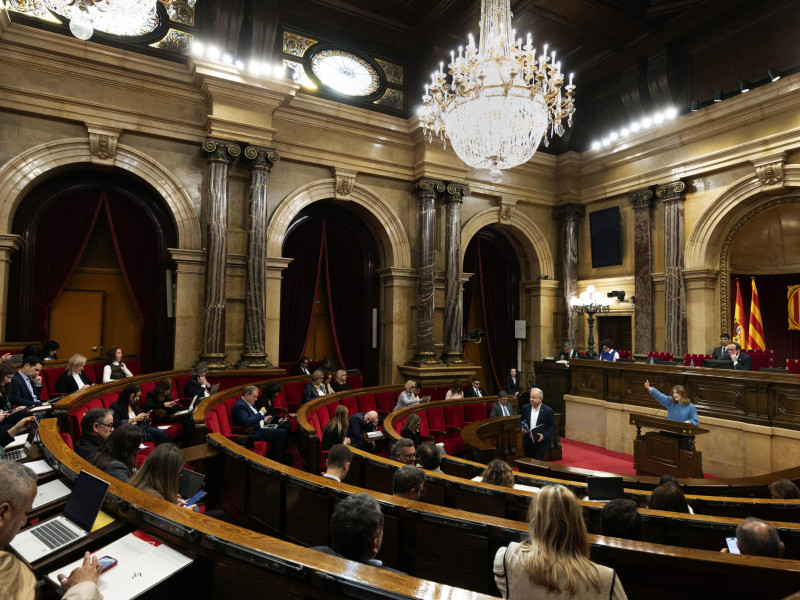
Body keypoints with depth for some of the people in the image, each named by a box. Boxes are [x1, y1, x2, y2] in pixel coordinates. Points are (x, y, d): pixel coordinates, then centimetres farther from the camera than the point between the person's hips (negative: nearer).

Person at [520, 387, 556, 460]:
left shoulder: (548, 411, -9)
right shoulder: (525, 408, 2)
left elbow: (552, 427, -6)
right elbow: (522, 421, 15)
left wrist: (544, 436, -19)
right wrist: (522, 428, -6)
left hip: (540, 442, -4)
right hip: (528, 442, 4)